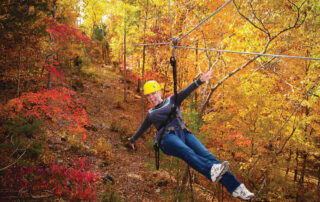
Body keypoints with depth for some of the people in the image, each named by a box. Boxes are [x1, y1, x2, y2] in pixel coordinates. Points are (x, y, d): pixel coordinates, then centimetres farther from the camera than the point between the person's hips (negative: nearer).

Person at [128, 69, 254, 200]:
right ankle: (211, 170, -64)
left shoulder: (172, 101, 23)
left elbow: (187, 91, 6)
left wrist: (200, 81, -11)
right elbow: (142, 128, 44)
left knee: (206, 155, -22)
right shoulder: (150, 113, 29)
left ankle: (236, 188, -32)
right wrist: (133, 139, 60)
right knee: (187, 152, -35)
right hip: (167, 137, -1)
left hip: (183, 133, 1)